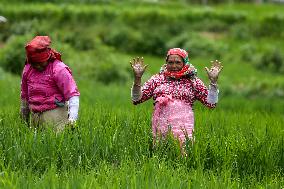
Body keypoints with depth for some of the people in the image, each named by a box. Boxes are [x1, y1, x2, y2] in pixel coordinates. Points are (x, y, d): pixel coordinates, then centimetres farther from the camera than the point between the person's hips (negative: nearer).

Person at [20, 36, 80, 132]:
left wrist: (72, 118, -24)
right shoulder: (27, 69, 9)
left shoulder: (58, 69, -10)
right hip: (35, 116, 6)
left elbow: (73, 94, -14)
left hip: (54, 114, -6)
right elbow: (24, 95, 24)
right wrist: (24, 118, 29)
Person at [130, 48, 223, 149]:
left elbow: (211, 103, 6)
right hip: (161, 128, 1)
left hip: (184, 128, -1)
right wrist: (137, 78, -2)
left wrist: (213, 80, -3)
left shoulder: (193, 82, 12)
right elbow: (136, 99, 10)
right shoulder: (157, 79, 14)